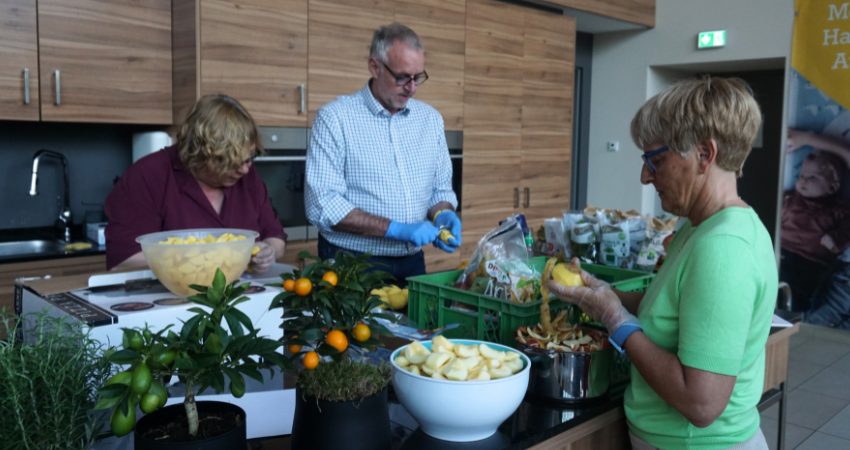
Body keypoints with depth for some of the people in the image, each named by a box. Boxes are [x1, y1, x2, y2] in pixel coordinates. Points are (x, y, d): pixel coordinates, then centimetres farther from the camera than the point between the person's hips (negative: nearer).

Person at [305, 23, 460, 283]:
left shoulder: (430, 119, 10)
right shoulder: (334, 118, -6)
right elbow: (322, 204, -14)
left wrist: (443, 214, -5)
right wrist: (396, 229, -19)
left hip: (412, 263, 4)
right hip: (351, 267, -4)